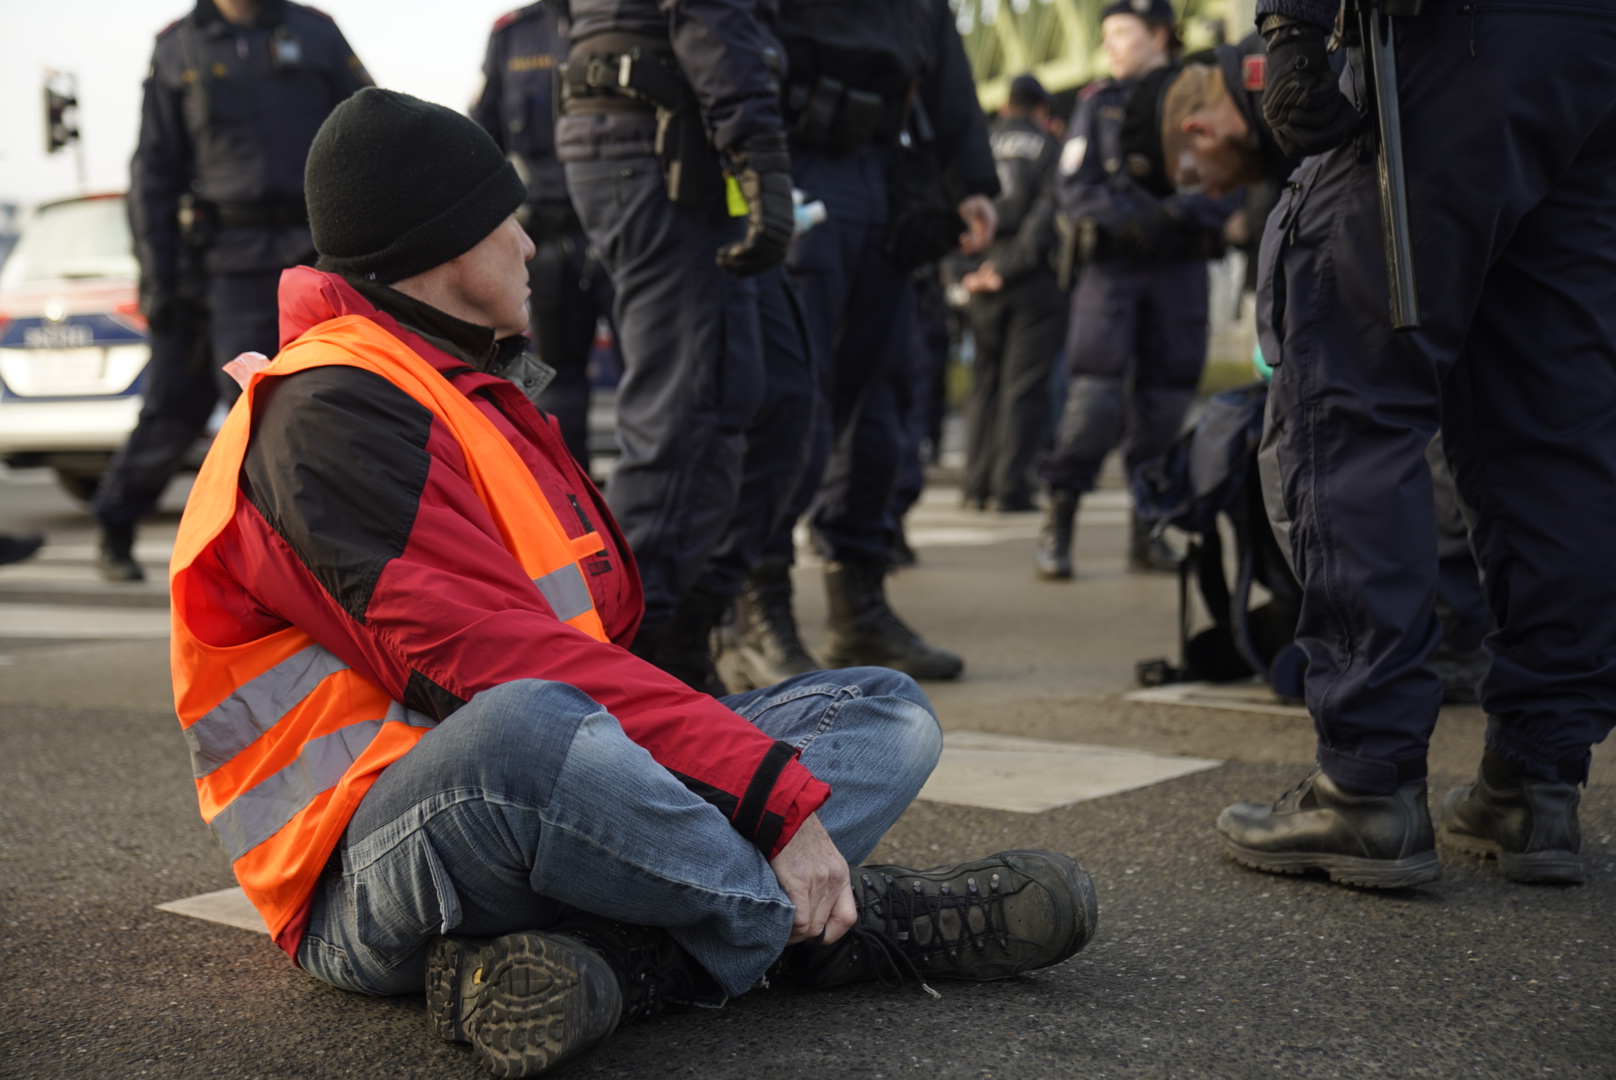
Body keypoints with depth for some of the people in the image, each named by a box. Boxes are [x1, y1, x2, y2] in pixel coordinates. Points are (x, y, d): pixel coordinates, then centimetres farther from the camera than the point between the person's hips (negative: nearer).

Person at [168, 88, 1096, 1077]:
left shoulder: (472, 396, 24)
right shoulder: (332, 412, -10)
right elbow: (498, 663, -23)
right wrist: (769, 791, -26)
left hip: (555, 799, 9)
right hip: (375, 877, -9)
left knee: (890, 713, 2)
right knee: (521, 729, -42)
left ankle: (621, 958, -24)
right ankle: (846, 924, -18)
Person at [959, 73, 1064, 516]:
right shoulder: (1050, 149, 1)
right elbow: (1046, 215, -10)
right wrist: (1010, 266, -11)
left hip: (982, 283, 4)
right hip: (1034, 280, -3)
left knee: (984, 381, 12)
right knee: (1024, 385, -1)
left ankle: (976, 483, 11)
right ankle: (1011, 485, -5)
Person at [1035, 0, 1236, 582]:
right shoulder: (1097, 102, 10)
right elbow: (1075, 190, 1)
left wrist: (1179, 210, -20)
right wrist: (1132, 217, -16)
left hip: (1180, 268, 1)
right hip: (1111, 266, -1)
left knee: (1165, 399, 1)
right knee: (1095, 393, -13)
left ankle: (1146, 529, 13)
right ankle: (1057, 523, -7)